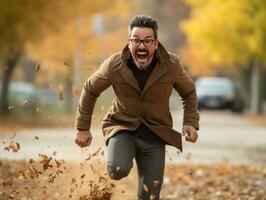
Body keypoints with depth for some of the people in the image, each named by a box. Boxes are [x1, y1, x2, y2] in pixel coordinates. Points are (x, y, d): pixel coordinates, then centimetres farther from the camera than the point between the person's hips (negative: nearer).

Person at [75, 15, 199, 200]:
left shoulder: (171, 65, -10)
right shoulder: (114, 65, -13)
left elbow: (189, 92, 9)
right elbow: (90, 90, 4)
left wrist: (191, 123, -5)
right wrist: (83, 128, 5)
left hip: (155, 136, 1)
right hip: (122, 128, -1)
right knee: (117, 171, -31)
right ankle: (125, 158, 5)